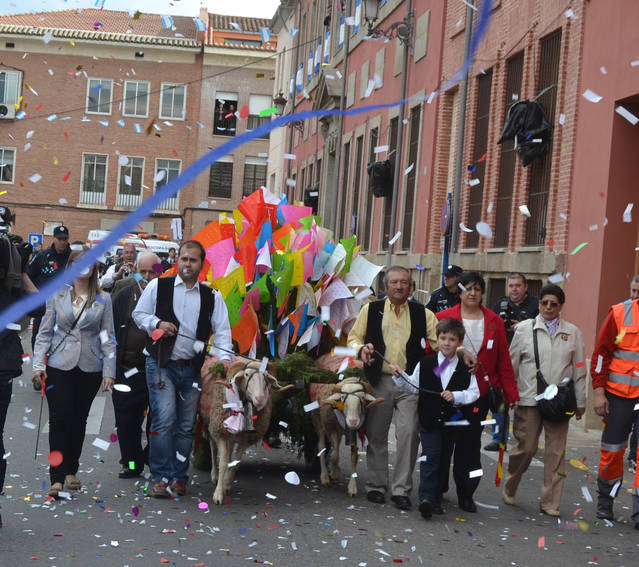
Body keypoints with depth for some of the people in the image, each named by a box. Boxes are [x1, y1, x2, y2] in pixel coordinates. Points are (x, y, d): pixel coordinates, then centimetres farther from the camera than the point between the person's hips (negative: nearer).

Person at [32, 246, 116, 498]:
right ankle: (57, 477, -6)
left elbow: (108, 337, 5)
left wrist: (109, 371, -1)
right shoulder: (57, 296, 5)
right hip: (59, 365, -1)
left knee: (79, 420, 8)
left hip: (90, 367, 1)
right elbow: (45, 332, 6)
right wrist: (38, 364, -4)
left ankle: (71, 471, 23)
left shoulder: (103, 300, 6)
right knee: (59, 419, -7)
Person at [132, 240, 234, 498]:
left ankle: (178, 477, 16)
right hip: (162, 365, -3)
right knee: (164, 421, -11)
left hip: (192, 369, 3)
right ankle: (162, 477, -3)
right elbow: (138, 314, 10)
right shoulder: (158, 286, 5)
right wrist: (157, 323, -9)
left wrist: (224, 356, -11)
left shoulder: (212, 297, 10)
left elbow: (222, 329, 4)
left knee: (186, 425, 6)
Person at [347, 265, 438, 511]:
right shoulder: (371, 310, 9)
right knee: (377, 435, 7)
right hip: (379, 380, 0)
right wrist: (361, 348, -12)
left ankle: (401, 489, 2)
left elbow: (440, 341, 7)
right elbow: (353, 337, 10)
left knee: (409, 433, -7)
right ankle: (376, 485, 20)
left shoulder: (422, 313, 9)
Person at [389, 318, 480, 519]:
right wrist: (400, 376, -9)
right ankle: (427, 498, -16)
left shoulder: (465, 369, -1)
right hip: (430, 420, -1)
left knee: (444, 459, 10)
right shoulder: (425, 364, 2)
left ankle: (437, 497, 20)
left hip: (453, 422, 1)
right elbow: (412, 385, 6)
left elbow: (474, 392, -3)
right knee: (430, 457, -10)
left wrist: (456, 396, -18)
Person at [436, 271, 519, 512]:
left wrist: (511, 393, 1)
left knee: (471, 444, 8)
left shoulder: (494, 322, 6)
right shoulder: (443, 318, -1)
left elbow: (504, 361, 6)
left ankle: (466, 495, 18)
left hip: (480, 393, 2)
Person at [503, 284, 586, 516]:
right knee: (526, 447, -1)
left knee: (556, 452, 2)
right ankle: (509, 488, 25)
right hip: (529, 399, -2)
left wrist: (580, 401, 10)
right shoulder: (524, 328, 4)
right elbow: (511, 364, 8)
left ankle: (550, 502, 10)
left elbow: (579, 369, 11)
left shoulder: (572, 332, 9)